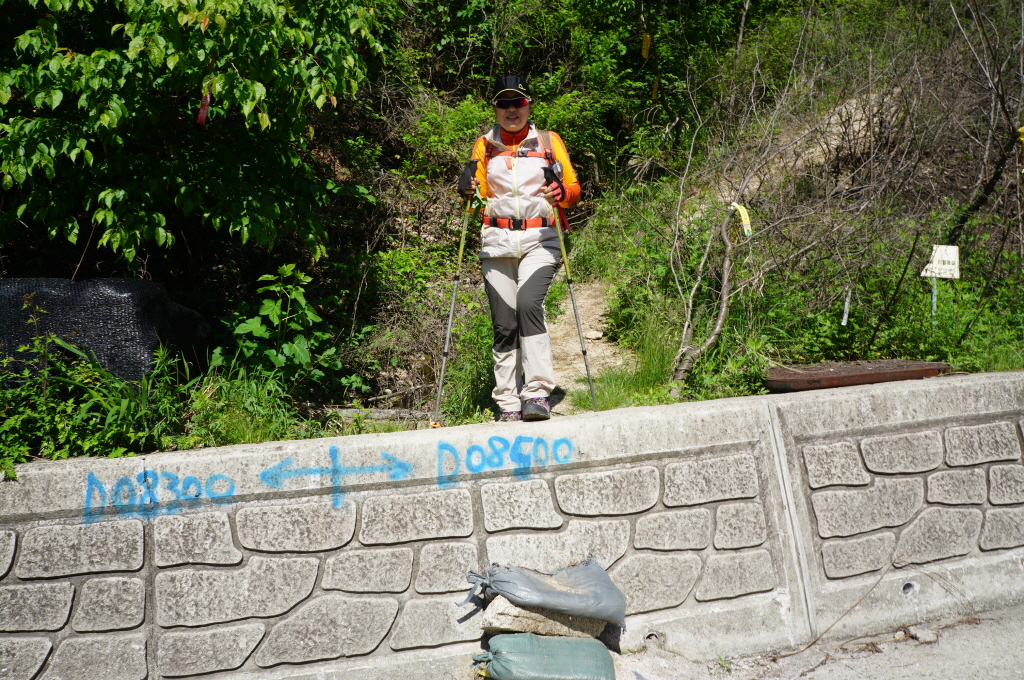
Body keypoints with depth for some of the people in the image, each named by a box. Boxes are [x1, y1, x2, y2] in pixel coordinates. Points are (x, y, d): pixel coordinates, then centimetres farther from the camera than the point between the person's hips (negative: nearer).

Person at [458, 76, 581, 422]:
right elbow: (478, 199, 17)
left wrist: (561, 193, -13)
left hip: (539, 240, -2)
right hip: (497, 241, 2)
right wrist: (468, 192, -6)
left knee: (529, 305, -25)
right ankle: (508, 404, 3)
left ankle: (537, 393, -25)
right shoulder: (484, 146, 16)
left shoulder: (549, 141, 11)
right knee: (503, 324, -2)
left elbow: (574, 188, 10)